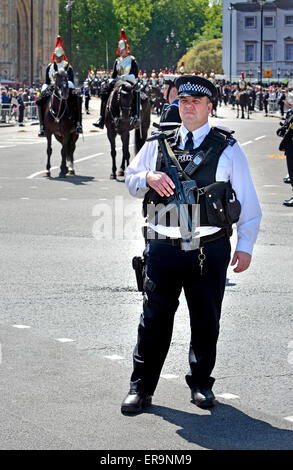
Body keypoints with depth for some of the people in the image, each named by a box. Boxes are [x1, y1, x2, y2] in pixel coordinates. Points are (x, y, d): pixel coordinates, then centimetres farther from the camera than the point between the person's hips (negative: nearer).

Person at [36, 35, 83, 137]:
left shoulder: (68, 67, 7)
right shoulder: (50, 67, 17)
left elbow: (71, 81, -5)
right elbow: (46, 82, 18)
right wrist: (44, 89, -3)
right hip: (52, 88, 3)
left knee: (76, 98, -34)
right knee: (40, 101, -24)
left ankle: (78, 123, -32)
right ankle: (42, 126, -21)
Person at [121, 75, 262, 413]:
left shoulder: (227, 149, 3)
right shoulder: (158, 146, 10)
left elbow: (247, 200, 3)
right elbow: (130, 181, 19)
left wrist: (245, 246, -2)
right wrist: (148, 177, -5)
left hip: (209, 251, -1)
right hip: (163, 248, 1)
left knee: (206, 321, 9)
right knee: (154, 319, 2)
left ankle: (201, 382, 27)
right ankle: (141, 387, 13)